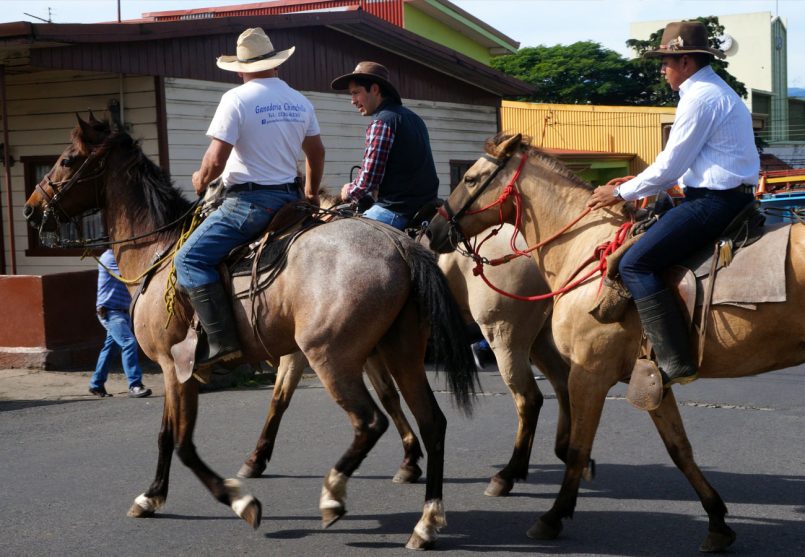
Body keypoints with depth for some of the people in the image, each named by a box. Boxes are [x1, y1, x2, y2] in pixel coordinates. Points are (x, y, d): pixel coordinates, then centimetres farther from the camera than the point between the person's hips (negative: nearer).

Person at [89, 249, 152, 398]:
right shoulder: (108, 257, -10)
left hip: (122, 312, 9)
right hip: (110, 312, -9)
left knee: (111, 347, 13)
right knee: (129, 343, -20)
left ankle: (96, 384, 23)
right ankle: (135, 385, -23)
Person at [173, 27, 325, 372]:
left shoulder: (237, 99, -11)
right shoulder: (300, 102, 11)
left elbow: (216, 160, -17)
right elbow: (316, 154, 24)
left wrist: (200, 180, 4)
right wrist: (311, 194, 40)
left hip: (249, 200, -8)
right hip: (289, 198, 8)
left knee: (190, 259, -8)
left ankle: (223, 341, -20)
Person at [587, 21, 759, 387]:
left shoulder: (700, 98, -14)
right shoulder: (717, 92, 20)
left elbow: (670, 166, -14)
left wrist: (623, 194, -3)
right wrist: (638, 188, 20)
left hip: (713, 202, -11)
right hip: (728, 197, 11)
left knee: (635, 264, -16)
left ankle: (674, 361, -21)